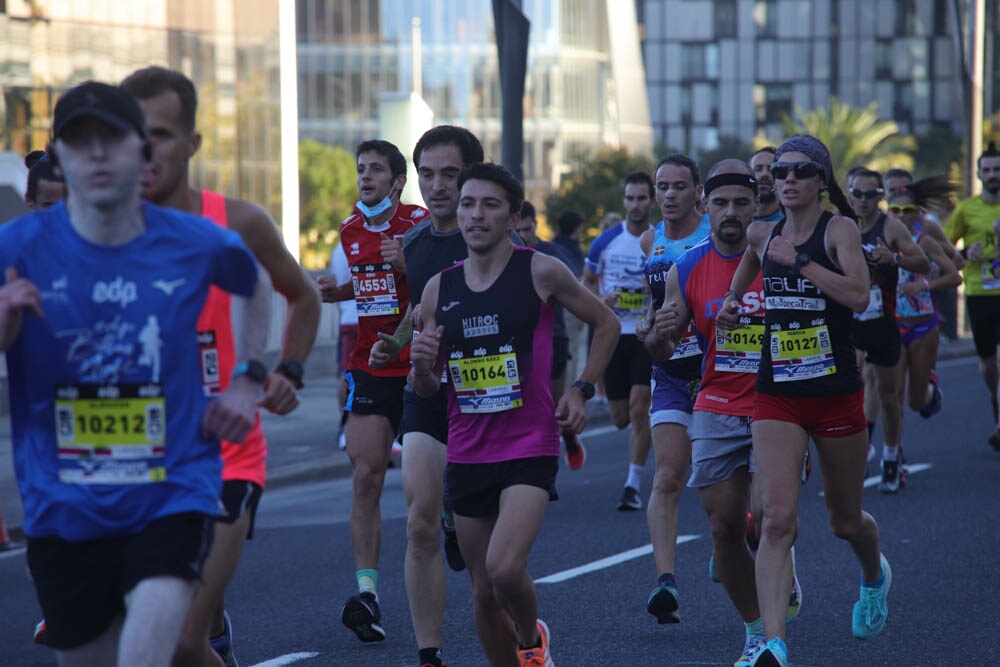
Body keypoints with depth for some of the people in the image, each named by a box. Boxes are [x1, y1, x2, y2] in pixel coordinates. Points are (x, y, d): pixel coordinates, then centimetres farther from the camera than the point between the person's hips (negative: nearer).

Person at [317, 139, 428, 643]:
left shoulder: (422, 225, -7)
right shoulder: (351, 230, 10)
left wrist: (407, 265, -24)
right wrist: (337, 291, 7)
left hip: (419, 368, -3)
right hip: (369, 368, 4)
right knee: (366, 478, -9)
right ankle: (366, 589, -13)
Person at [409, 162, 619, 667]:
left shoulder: (540, 272, -5)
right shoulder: (439, 289, 5)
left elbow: (606, 324, 9)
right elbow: (425, 388, 13)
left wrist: (582, 389, 0)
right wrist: (422, 366, -9)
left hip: (530, 448, -4)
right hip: (466, 453, 4)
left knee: (505, 568, -22)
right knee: (483, 590, 8)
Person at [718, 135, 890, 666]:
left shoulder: (839, 228, -7)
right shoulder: (762, 235, 7)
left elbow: (858, 295, -24)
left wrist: (799, 260, -22)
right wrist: (731, 301, 13)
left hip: (837, 394, -2)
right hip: (776, 398, 2)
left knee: (845, 520, 15)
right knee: (777, 519, -16)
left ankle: (875, 576, 51)